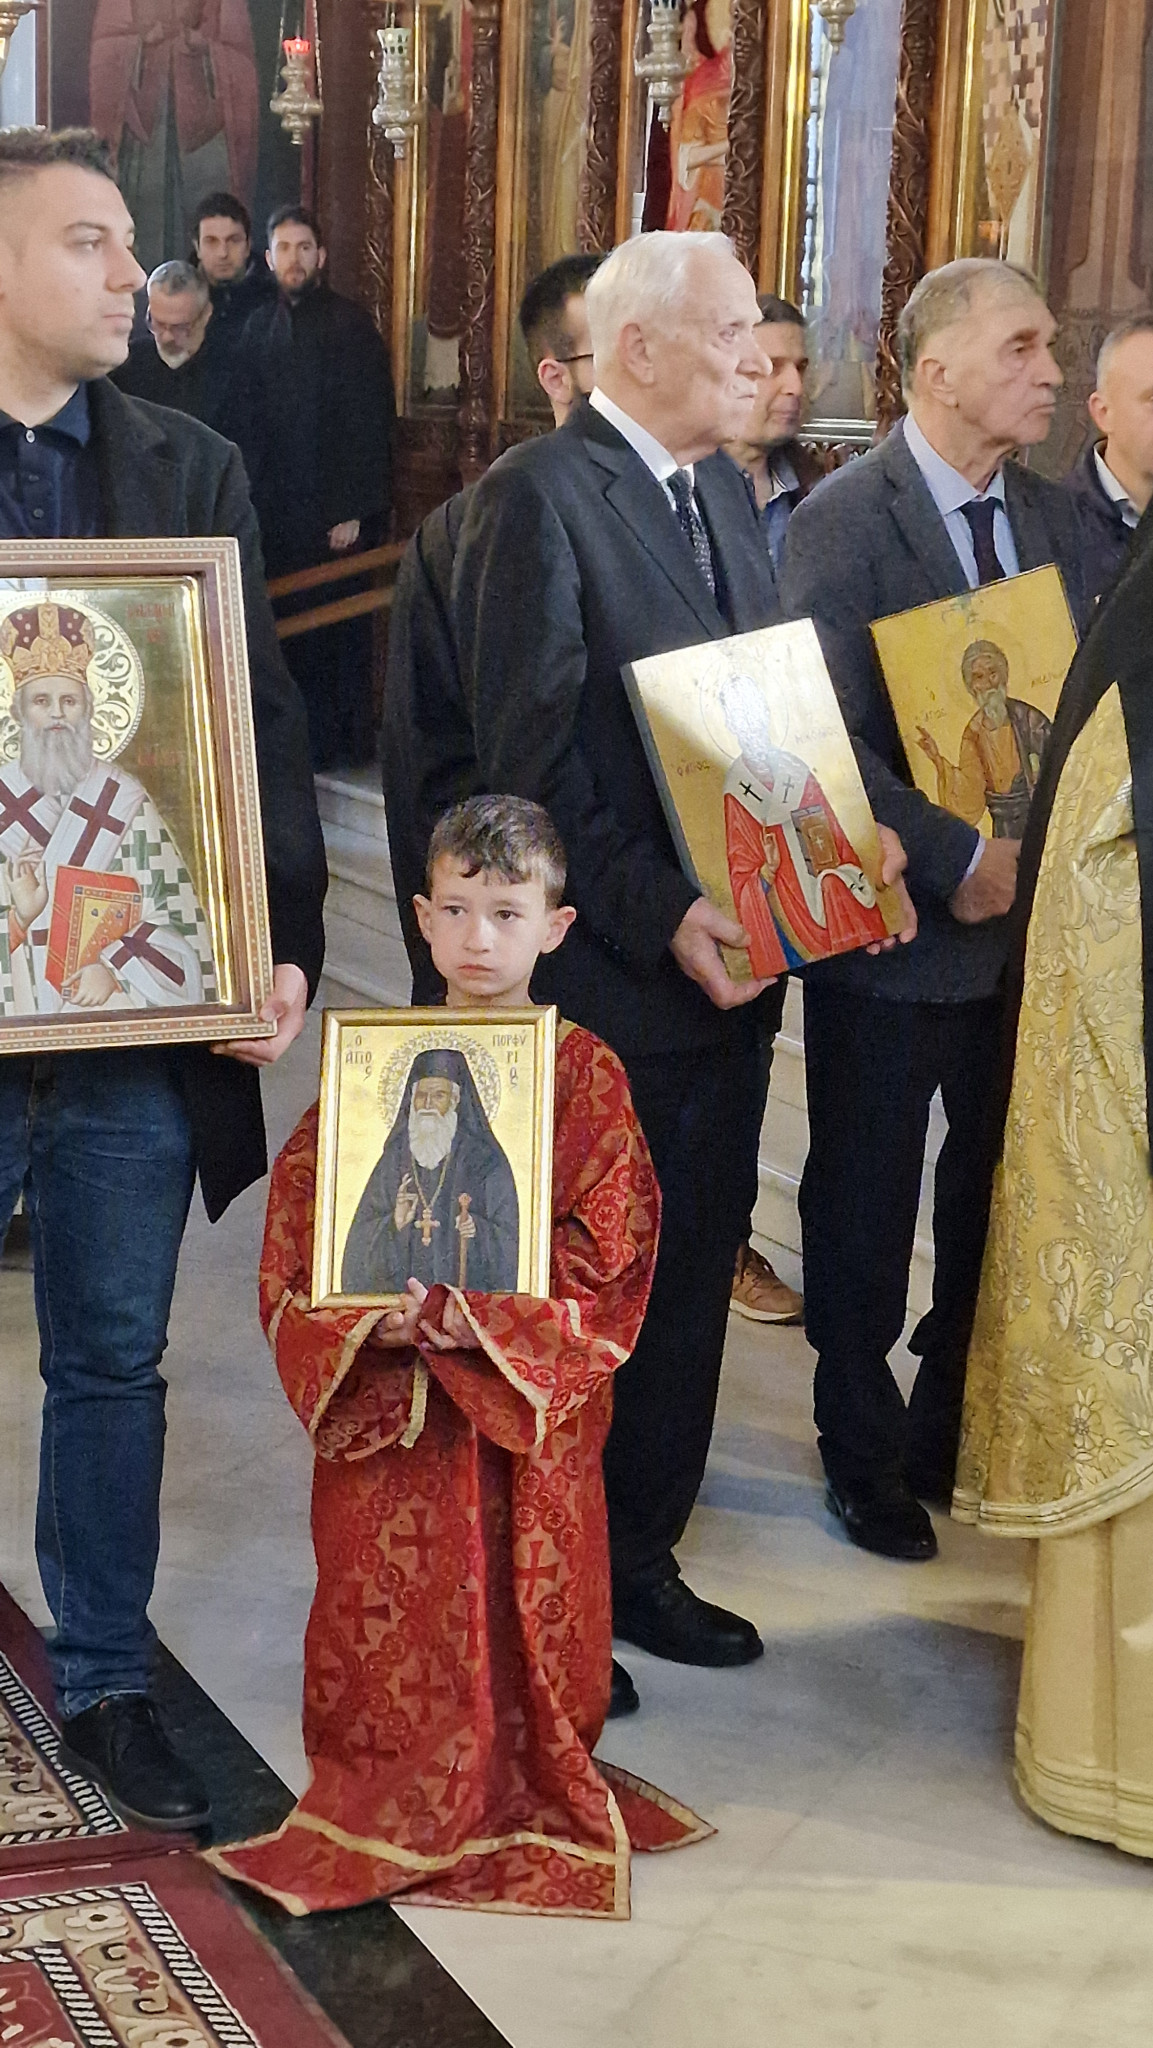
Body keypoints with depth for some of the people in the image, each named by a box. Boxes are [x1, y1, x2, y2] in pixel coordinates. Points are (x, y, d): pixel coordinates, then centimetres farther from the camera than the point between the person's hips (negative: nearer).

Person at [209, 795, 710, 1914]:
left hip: (534, 1394, -1)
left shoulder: (585, 1073, -1)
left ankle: (532, 1801, 23)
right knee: (388, 1602, 4)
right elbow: (302, 1219, 2)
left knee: (531, 1603, 4)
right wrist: (373, 1315, -15)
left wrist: (482, 1315, -19)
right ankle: (392, 1809, 20)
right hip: (384, 1392, 1)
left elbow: (605, 1247, -6)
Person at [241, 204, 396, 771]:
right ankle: (299, 738, 14)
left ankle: (345, 740, 9)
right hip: (278, 507, 5)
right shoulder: (259, 326, 11)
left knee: (337, 627, 0)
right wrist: (256, 499, 7)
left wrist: (354, 511, -14)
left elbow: (371, 424, -10)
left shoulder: (349, 325, -6)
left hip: (333, 508, -5)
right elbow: (253, 420, 14)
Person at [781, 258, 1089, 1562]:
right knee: (866, 1207, 10)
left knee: (1000, 1188, 15)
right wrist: (956, 864, -23)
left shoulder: (1049, 517, 6)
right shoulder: (843, 521, -13)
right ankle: (865, 1455, 29)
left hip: (1029, 918, 5)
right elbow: (830, 741, -19)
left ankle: (956, 1432, 35)